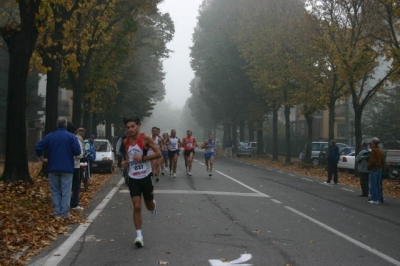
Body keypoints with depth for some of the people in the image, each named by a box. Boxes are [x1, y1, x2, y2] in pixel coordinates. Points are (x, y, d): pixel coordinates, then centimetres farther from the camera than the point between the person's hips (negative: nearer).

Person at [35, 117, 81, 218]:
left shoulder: (49, 136, 3)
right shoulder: (71, 137, -5)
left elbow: (38, 147, -3)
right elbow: (78, 151, -12)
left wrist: (42, 158, 10)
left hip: (53, 168, 2)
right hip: (67, 168, -2)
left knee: (55, 191, 12)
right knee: (66, 192, 2)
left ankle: (57, 213, 6)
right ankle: (64, 214, 0)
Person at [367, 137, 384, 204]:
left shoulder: (373, 150, -15)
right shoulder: (380, 150, 13)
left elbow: (372, 161, -21)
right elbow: (382, 161, 17)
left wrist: (368, 166, -7)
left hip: (374, 169, -9)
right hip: (379, 169, 9)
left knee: (373, 185, -4)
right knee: (378, 185, 14)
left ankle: (375, 199, -4)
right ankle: (379, 199, 17)